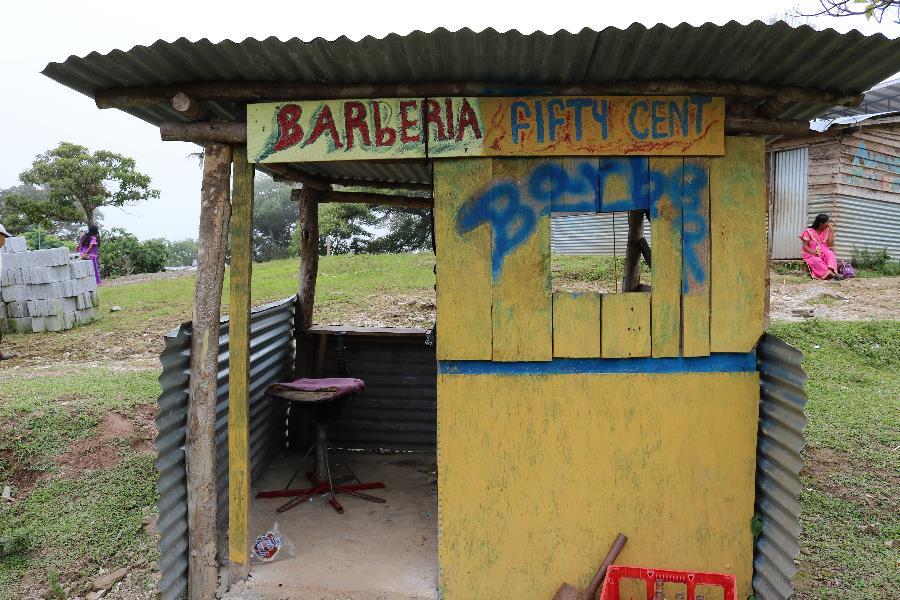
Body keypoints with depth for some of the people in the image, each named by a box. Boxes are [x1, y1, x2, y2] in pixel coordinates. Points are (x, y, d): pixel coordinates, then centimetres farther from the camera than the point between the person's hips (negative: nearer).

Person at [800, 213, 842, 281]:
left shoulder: (826, 231, 9)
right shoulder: (809, 231, -2)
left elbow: (830, 244, -1)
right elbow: (805, 245, -5)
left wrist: (831, 231, -2)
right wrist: (812, 252, -24)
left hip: (823, 253, 4)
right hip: (811, 254, -4)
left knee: (830, 253, -32)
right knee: (816, 261, -38)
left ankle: (830, 270, -55)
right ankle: (832, 274, -50)